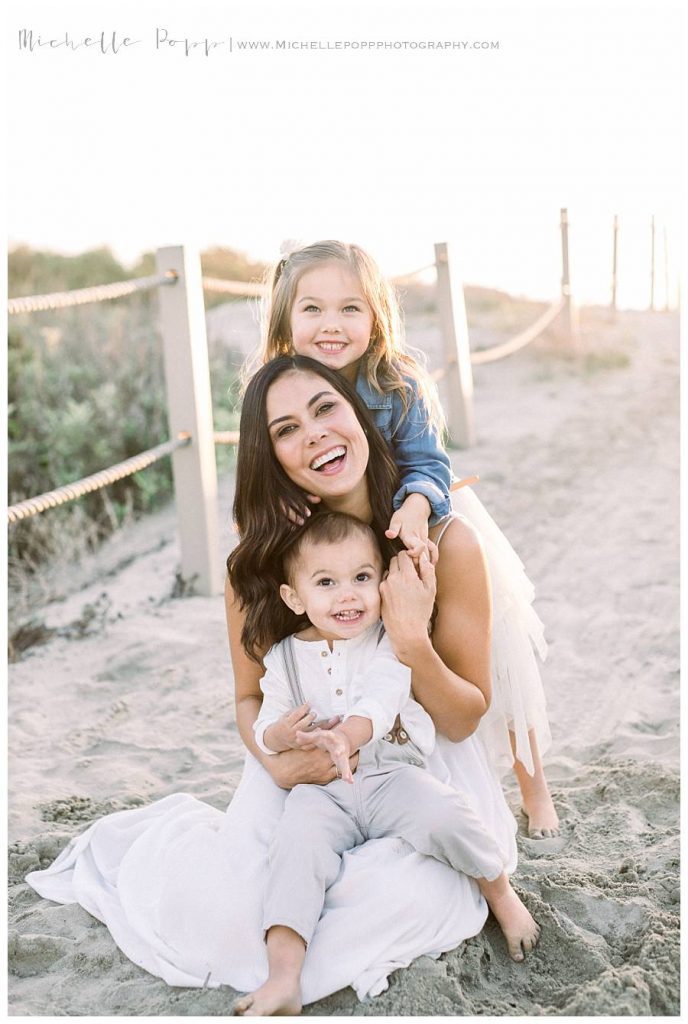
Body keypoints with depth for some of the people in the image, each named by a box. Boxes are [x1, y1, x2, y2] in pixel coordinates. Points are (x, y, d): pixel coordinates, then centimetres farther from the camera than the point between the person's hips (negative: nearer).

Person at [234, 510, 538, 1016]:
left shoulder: (388, 641, 0)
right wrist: (280, 734, -18)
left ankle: (502, 892, 3)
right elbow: (263, 730, 8)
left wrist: (343, 736, -40)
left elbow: (381, 701, -18)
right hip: (320, 790, 1)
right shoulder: (284, 658, 7)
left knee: (444, 815, -26)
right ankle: (283, 980, -28)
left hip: (391, 773, -1)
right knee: (297, 845, -26)